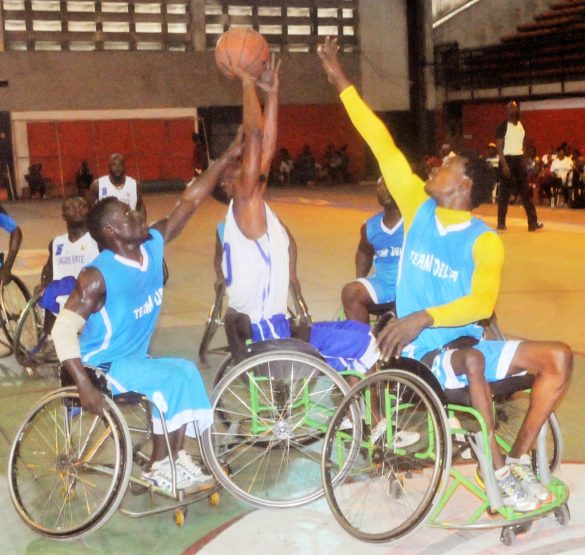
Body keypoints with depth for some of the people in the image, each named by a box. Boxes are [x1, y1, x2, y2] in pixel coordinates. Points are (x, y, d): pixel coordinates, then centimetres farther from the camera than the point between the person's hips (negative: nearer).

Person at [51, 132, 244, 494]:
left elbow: (190, 201, -6)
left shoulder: (153, 245, -6)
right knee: (173, 380, -20)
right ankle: (159, 469, -6)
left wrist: (228, 157, -9)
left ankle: (176, 459, 4)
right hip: (102, 365, -8)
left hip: (133, 358, 8)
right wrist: (85, 386, -33)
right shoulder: (98, 276, -25)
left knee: (186, 372, -4)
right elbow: (63, 330, -27)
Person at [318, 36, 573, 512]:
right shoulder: (419, 209, 3)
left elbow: (483, 302, -19)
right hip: (422, 351, -1)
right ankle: (499, 472, -22)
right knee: (473, 358, -34)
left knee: (557, 357, -16)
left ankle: (518, 460, -7)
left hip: (466, 344, 2)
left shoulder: (485, 241, -4)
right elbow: (383, 145, 2)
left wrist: (424, 317, -34)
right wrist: (341, 82, 0)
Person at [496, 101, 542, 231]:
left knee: (526, 192, 4)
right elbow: (499, 148, -13)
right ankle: (501, 223, 8)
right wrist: (504, 164, -20)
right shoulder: (503, 126, -10)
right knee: (504, 193, -1)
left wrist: (524, 160, 13)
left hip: (520, 159, 7)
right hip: (508, 159, -7)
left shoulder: (521, 125, 12)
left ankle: (533, 223, 3)